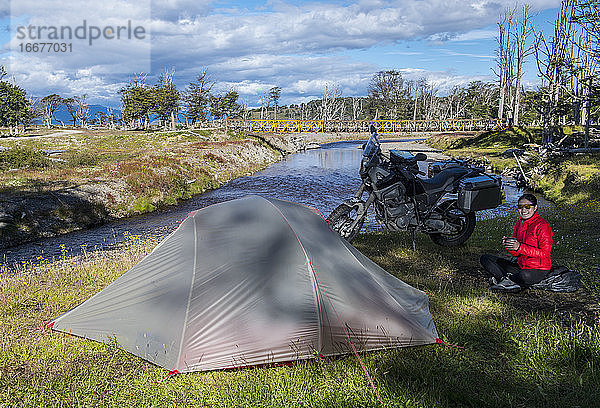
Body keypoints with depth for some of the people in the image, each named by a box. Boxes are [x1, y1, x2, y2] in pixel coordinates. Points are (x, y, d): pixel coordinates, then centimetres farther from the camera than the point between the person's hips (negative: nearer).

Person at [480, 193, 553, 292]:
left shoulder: (542, 225, -13)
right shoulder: (518, 224, 8)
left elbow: (544, 253, -18)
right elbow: (516, 253, 9)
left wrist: (520, 247, -26)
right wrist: (507, 245, -14)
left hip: (539, 270, -7)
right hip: (521, 266, 7)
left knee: (525, 275, -43)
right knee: (485, 258, -2)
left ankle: (501, 278, -12)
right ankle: (509, 281, -21)